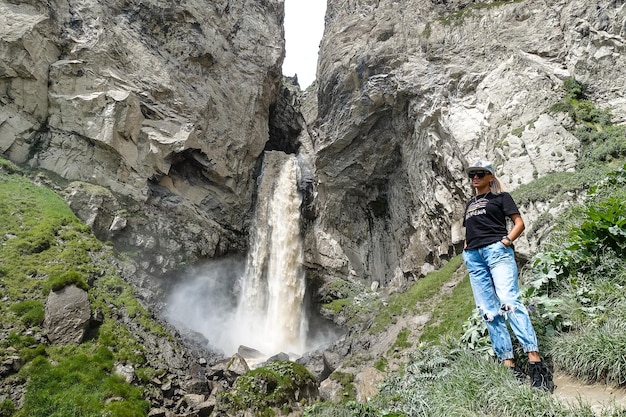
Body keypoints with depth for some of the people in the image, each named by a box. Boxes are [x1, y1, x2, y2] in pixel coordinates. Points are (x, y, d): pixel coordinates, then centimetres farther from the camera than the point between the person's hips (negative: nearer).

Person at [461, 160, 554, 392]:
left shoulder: (500, 196, 11)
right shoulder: (470, 204, 27)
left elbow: (519, 223, 3)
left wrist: (506, 241, -13)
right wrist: (466, 246, 14)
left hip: (496, 250, -6)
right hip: (473, 257, 6)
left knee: (509, 301, -21)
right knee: (488, 312, -2)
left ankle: (535, 363, -22)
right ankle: (509, 365, 0)